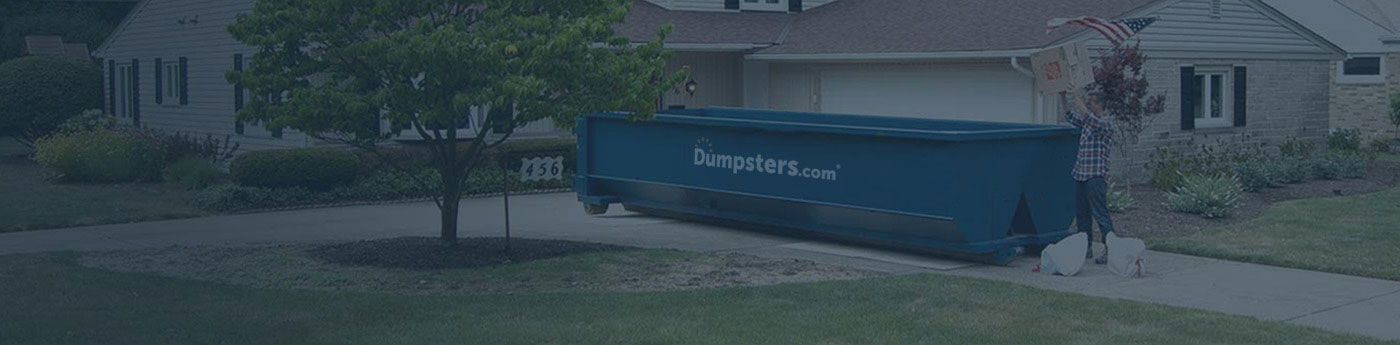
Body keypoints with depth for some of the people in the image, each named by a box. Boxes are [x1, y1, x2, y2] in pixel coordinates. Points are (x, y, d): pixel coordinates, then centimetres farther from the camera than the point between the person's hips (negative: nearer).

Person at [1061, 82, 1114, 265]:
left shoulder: (1105, 123, -9)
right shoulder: (1087, 122, 17)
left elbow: (1087, 117, -25)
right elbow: (1069, 115, 20)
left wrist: (1076, 97, -24)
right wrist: (1062, 96, 10)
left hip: (1096, 176, -9)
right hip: (1080, 174, 9)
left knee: (1100, 214, -11)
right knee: (1082, 214, 11)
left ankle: (1110, 249, -10)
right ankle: (1086, 248, 18)